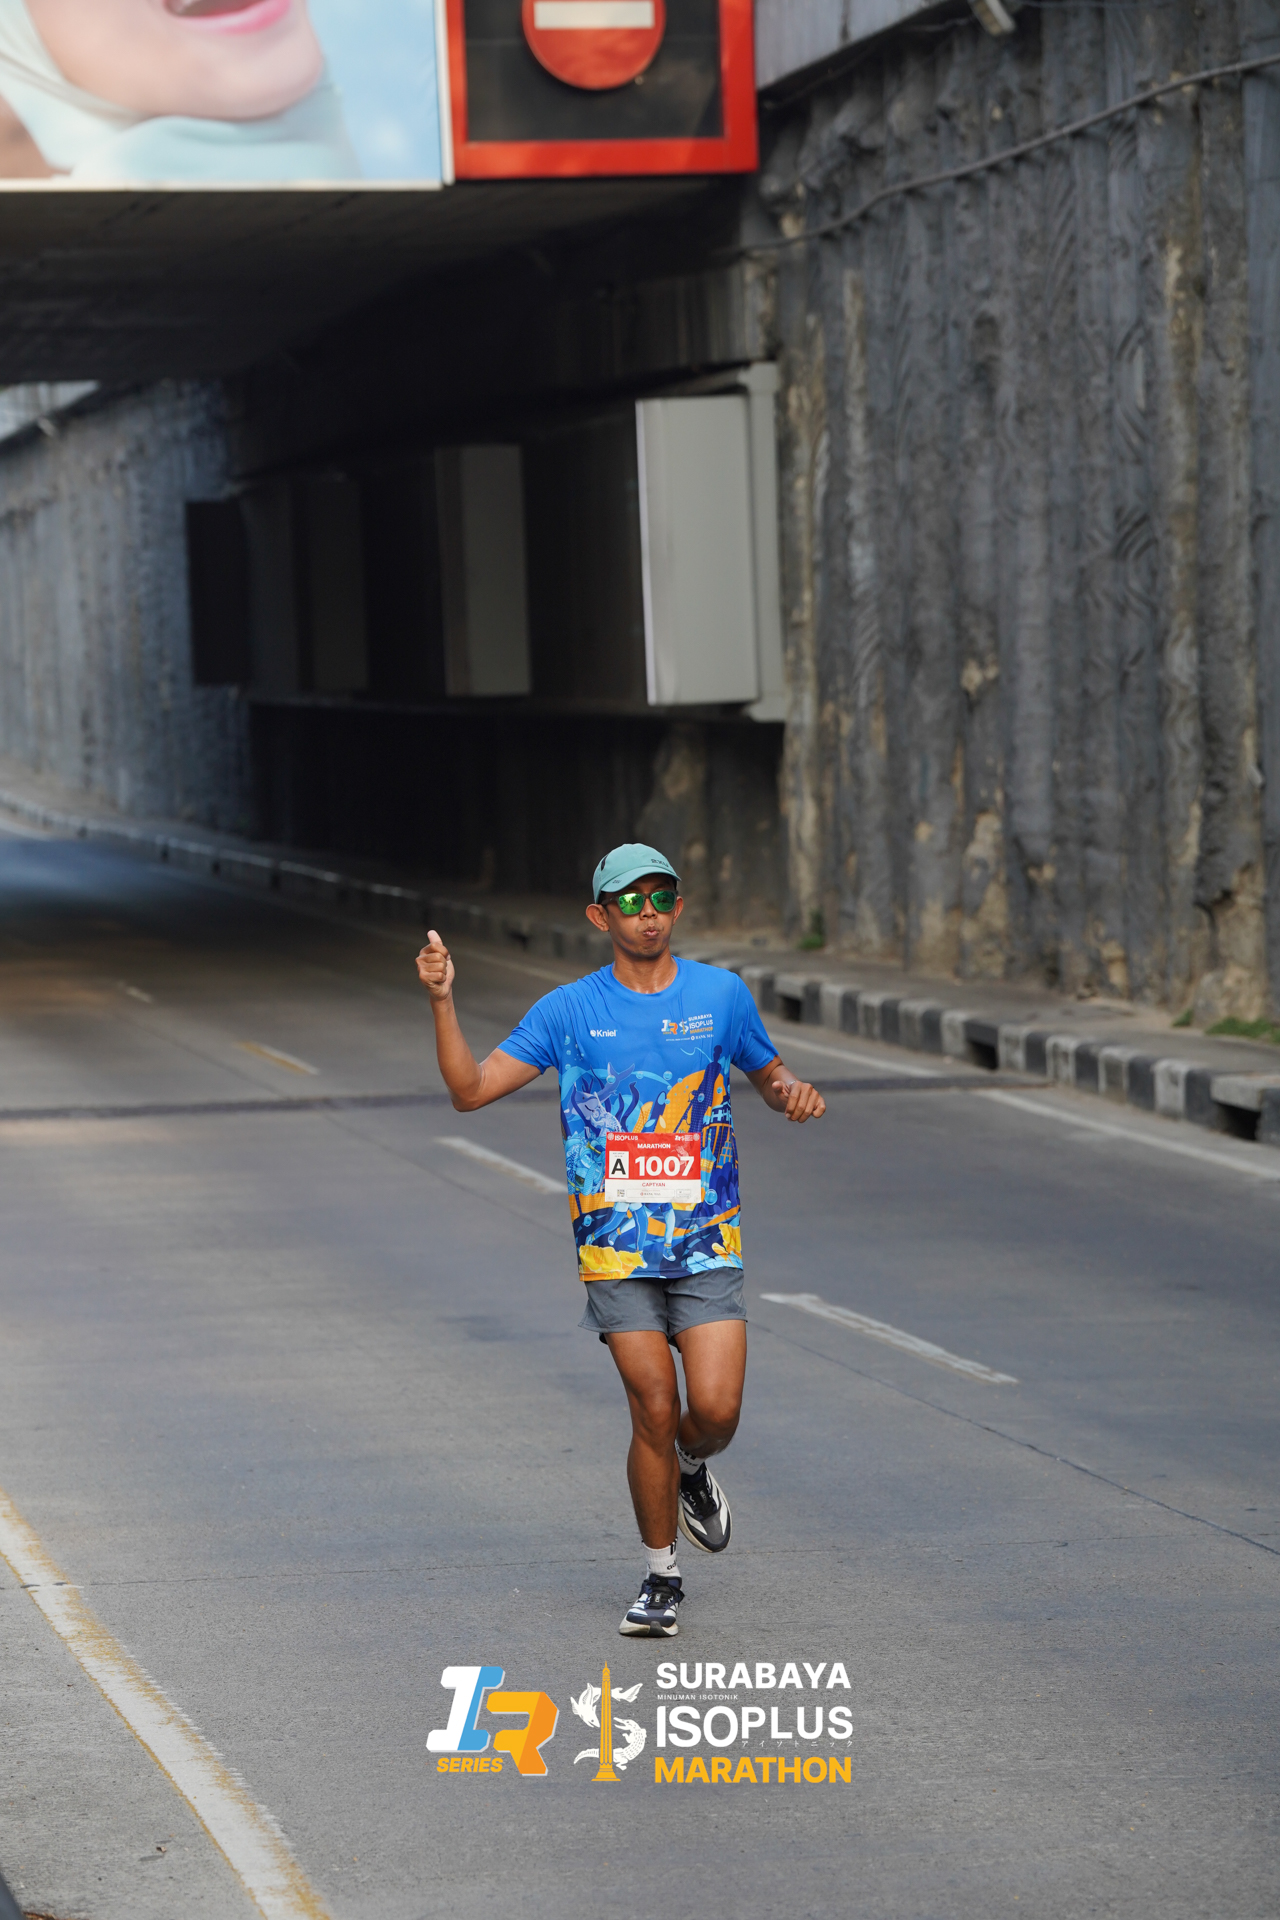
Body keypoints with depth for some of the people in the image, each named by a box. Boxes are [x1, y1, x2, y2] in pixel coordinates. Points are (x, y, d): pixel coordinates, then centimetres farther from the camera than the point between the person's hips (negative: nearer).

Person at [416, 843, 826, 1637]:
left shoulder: (722, 994, 4)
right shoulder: (570, 1011, 1)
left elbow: (769, 1076, 19)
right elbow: (471, 1088, 0)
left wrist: (795, 1093, -5)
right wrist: (443, 1002, -14)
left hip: (707, 1242, 1)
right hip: (617, 1246, -1)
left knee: (715, 1409, -10)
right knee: (654, 1411, -4)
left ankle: (694, 1468, 27)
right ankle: (661, 1575, 14)